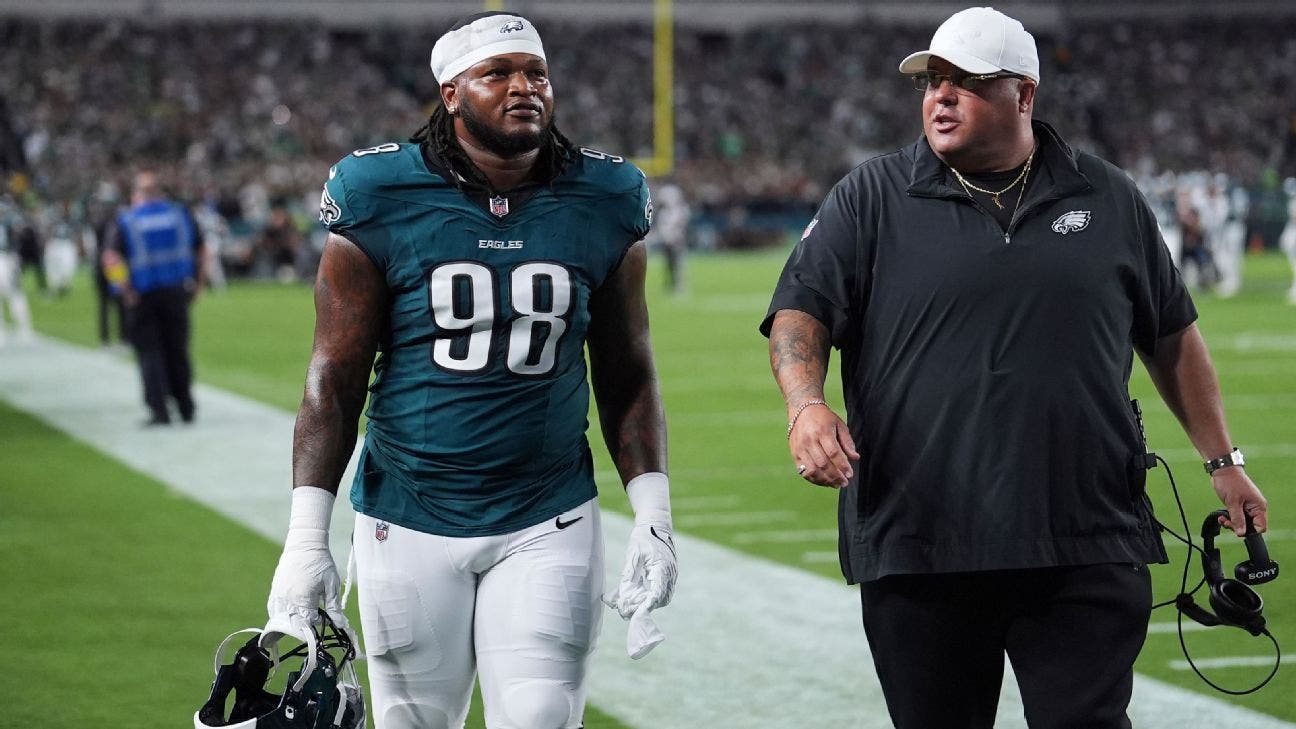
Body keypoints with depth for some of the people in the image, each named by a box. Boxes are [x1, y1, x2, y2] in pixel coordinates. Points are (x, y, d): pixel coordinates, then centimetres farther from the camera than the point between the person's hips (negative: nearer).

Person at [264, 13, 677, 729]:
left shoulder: (604, 204, 1)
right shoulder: (381, 201, -5)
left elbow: (626, 376, 9)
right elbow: (334, 379, -3)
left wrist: (653, 516, 1)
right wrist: (306, 536, -8)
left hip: (549, 523, 1)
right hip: (409, 526, -1)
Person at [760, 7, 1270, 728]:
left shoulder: (1111, 200, 11)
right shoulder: (870, 200, 6)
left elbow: (1173, 336, 18)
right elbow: (801, 312, -1)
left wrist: (1223, 460, 16)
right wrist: (806, 405, -21)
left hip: (1088, 552, 0)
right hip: (917, 552, 0)